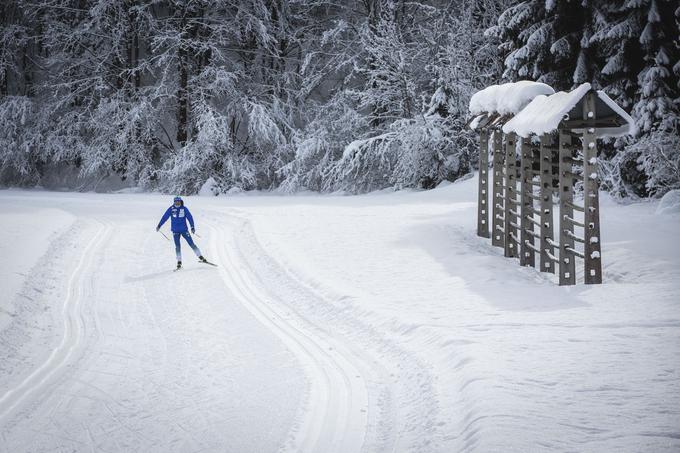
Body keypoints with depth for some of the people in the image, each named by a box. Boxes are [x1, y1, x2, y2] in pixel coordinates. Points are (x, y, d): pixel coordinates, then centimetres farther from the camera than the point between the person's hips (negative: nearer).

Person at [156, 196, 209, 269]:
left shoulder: (184, 209, -3)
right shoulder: (171, 209, -1)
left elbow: (190, 218, -4)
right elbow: (164, 217, 3)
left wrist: (192, 227, -13)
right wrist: (159, 226, 2)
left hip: (184, 230, -1)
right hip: (175, 231, 1)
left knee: (191, 243, -2)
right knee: (177, 246, -2)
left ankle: (200, 257, 6)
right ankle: (179, 262, 5)